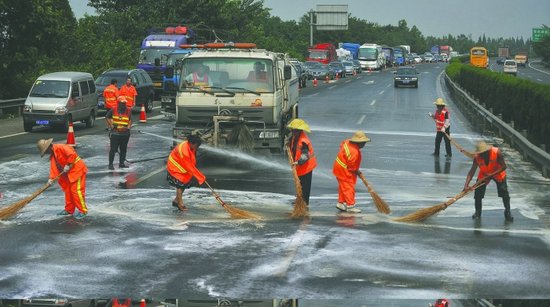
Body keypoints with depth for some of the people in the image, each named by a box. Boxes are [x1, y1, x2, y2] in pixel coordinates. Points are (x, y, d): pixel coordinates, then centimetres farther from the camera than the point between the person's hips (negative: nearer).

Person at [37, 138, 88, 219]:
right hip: (69, 173, 10)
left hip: (77, 168, -10)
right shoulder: (52, 156, 11)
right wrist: (51, 178, -9)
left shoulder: (60, 147, -19)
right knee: (68, 190, 16)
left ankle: (83, 210, -6)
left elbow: (72, 154, -28)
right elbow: (54, 167, 4)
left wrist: (68, 165, -21)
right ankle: (69, 209, 27)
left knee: (76, 190, -11)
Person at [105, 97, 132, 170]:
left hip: (125, 133, 4)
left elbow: (130, 119, 10)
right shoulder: (113, 110, -4)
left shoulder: (128, 110, 4)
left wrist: (128, 126, -5)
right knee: (113, 149, -5)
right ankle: (110, 164, 0)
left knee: (123, 149, 10)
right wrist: (111, 125, -5)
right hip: (115, 133, -4)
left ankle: (121, 163, 22)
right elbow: (107, 117, 3)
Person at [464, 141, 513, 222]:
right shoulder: (477, 157, -26)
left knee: (504, 193, -8)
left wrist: (491, 175, -34)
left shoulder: (496, 152, -32)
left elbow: (503, 166, -27)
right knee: (478, 194, -5)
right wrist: (466, 184, -39)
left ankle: (507, 212, 12)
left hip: (498, 173, -1)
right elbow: (472, 171, -26)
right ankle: (477, 212, 18)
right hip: (483, 175, 2)